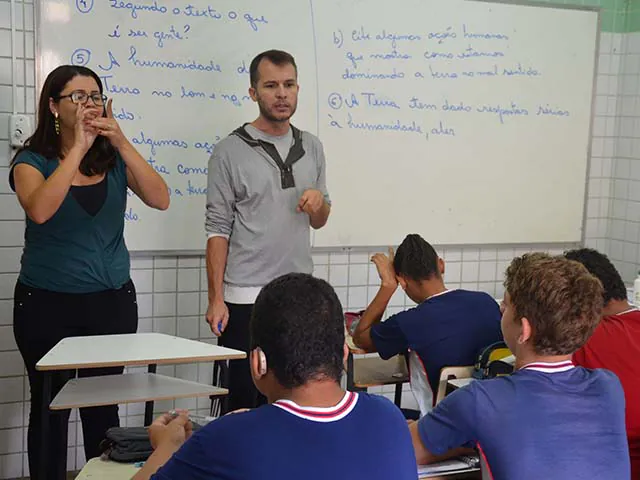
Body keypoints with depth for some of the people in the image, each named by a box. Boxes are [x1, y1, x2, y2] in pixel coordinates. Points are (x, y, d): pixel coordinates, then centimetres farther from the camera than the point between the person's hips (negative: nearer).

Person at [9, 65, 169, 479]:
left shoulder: (114, 158, 4)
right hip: (47, 303, -2)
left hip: (113, 300, 2)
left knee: (104, 406, 8)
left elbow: (160, 200, -11)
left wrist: (122, 142, -19)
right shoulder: (33, 160, -4)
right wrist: (79, 147, -23)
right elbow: (40, 209, -25)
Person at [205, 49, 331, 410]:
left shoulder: (311, 147, 9)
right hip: (246, 296, -4)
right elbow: (218, 230, -6)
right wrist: (216, 298, -9)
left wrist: (319, 202, -7)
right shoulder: (230, 152, -5)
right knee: (245, 399, 5)